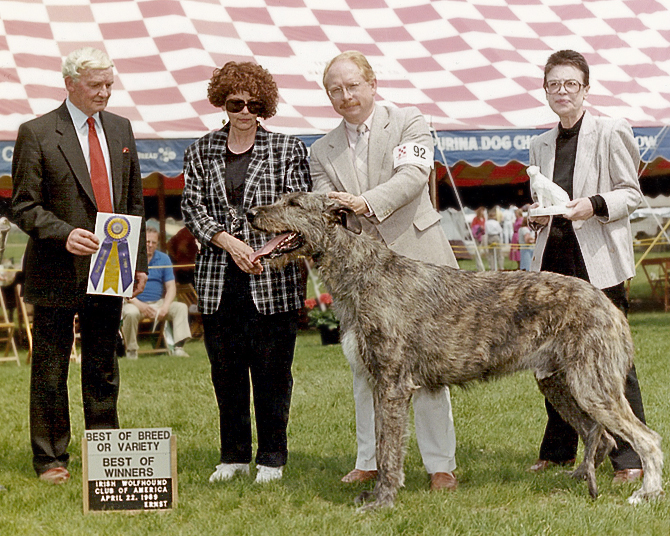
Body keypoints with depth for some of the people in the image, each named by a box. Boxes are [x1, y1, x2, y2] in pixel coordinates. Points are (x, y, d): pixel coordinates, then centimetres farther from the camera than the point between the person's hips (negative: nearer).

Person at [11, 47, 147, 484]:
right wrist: (64, 234, -24)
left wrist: (138, 260, 9)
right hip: (58, 271, -4)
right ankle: (51, 459, 15)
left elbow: (135, 200, 15)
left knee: (103, 369, 13)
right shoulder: (37, 133, -7)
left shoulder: (120, 129, 10)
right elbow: (24, 206, -8)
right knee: (50, 371, 4)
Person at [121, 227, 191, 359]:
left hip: (158, 302, 4)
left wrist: (165, 306, -14)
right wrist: (140, 305, -22)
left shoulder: (163, 259, 9)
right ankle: (131, 350, -20)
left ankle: (178, 348, -24)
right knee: (130, 313, -36)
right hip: (135, 302, -4)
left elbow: (171, 286, 6)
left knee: (181, 307, -18)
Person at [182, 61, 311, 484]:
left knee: (272, 369, 0)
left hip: (273, 280, -2)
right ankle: (235, 455, 19)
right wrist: (228, 241, -11)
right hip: (218, 280, 3)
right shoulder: (202, 152, 11)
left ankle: (272, 457, 12)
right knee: (225, 370, 8)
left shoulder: (289, 150, 5)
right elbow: (192, 207, 4)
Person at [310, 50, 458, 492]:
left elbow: (414, 175, -13)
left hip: (415, 258, -4)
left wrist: (366, 202, -27)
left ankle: (441, 465, 3)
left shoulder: (408, 123, 5)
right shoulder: (323, 152, 14)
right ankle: (370, 460, 16)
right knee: (364, 364, 6)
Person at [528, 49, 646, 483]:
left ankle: (630, 457, -2)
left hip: (598, 260, -5)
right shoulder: (542, 146, 16)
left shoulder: (610, 133, 0)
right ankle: (559, 451, 18)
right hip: (554, 258, 6)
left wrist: (594, 205, -17)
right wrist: (538, 215, 3)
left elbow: (632, 193, -1)